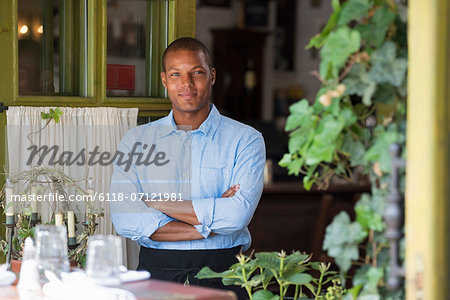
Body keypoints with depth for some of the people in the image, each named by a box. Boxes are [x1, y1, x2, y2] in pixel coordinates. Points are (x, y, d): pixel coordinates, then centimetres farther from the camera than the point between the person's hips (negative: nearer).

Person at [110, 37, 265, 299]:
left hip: (222, 277, -1)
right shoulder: (136, 140, 11)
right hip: (156, 272, 2)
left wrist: (158, 202, -5)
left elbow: (238, 215, -9)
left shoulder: (245, 140, 6)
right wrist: (211, 221, -8)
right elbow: (125, 220, -3)